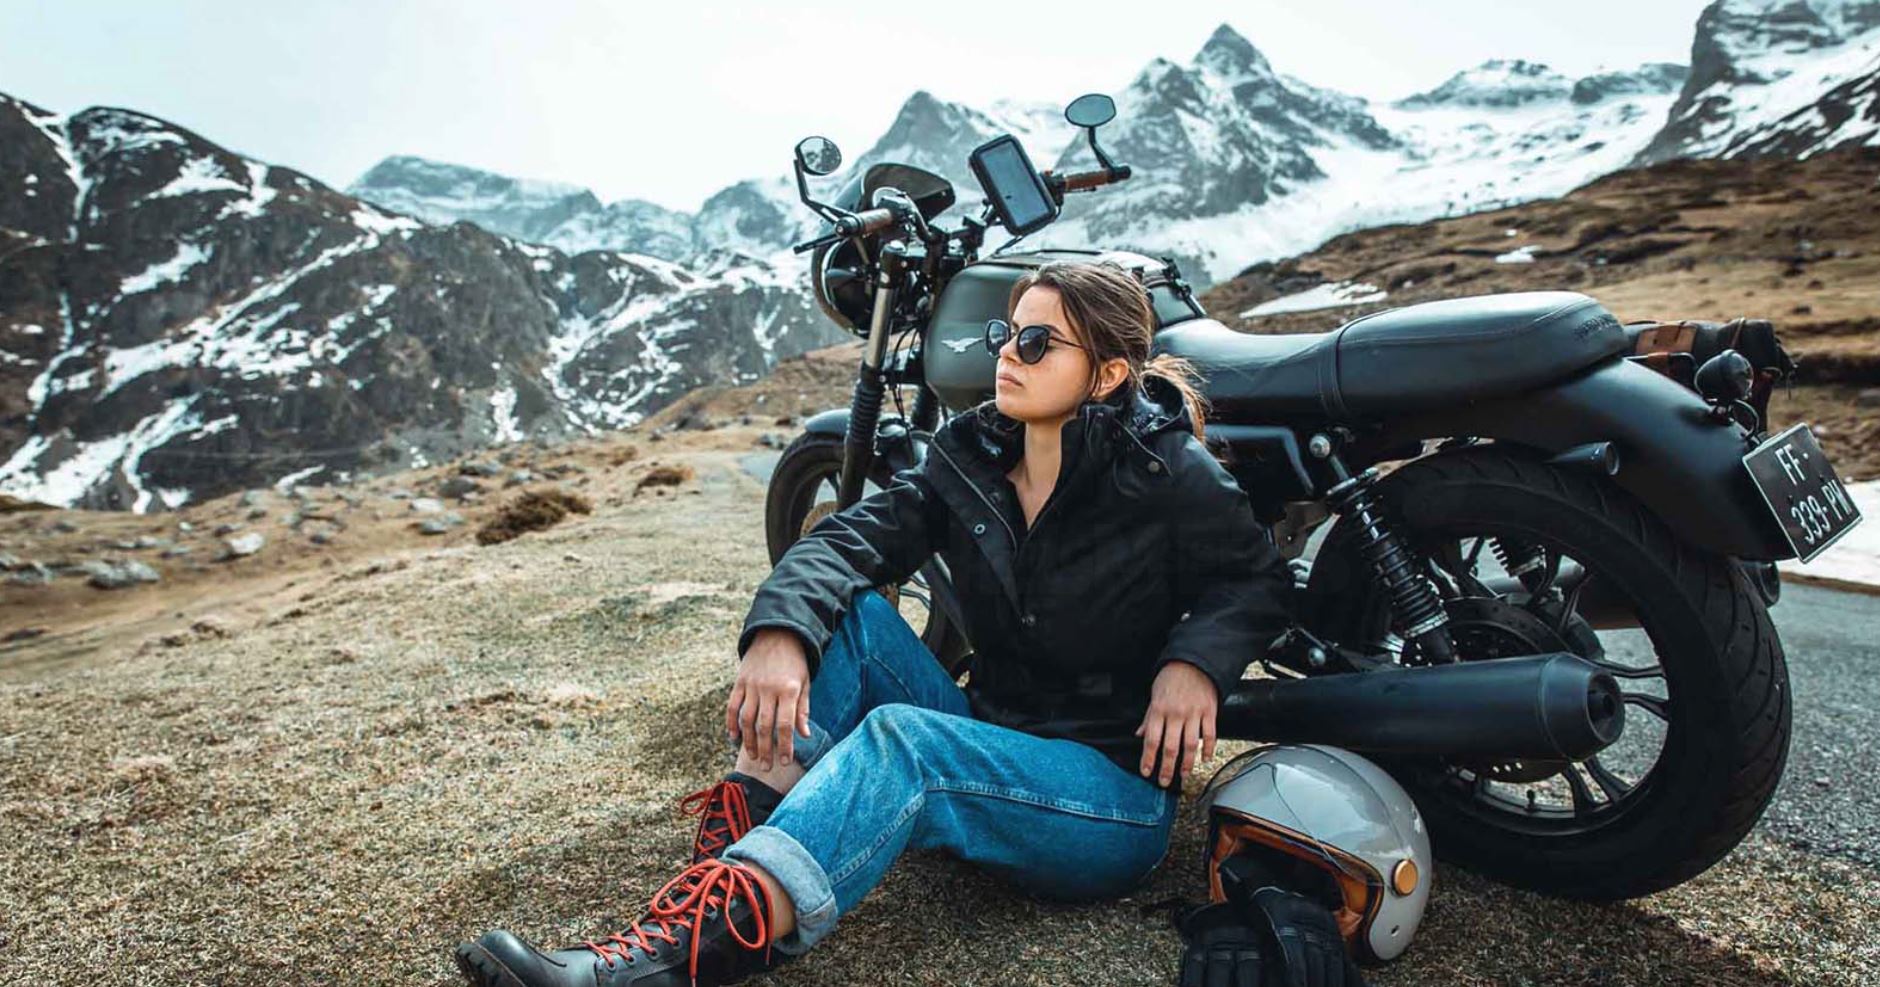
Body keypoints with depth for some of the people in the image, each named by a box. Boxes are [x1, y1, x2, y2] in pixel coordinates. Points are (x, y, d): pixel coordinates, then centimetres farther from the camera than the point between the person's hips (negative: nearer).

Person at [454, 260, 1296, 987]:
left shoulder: (1163, 470, -10)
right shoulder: (969, 459, 2)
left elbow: (1259, 576, 0)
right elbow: (846, 540, -9)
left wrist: (1195, 660, -21)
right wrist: (778, 632, -29)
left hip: (1115, 795, -5)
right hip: (991, 742, 5)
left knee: (901, 742, -34)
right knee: (846, 615, -14)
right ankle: (718, 863, -27)